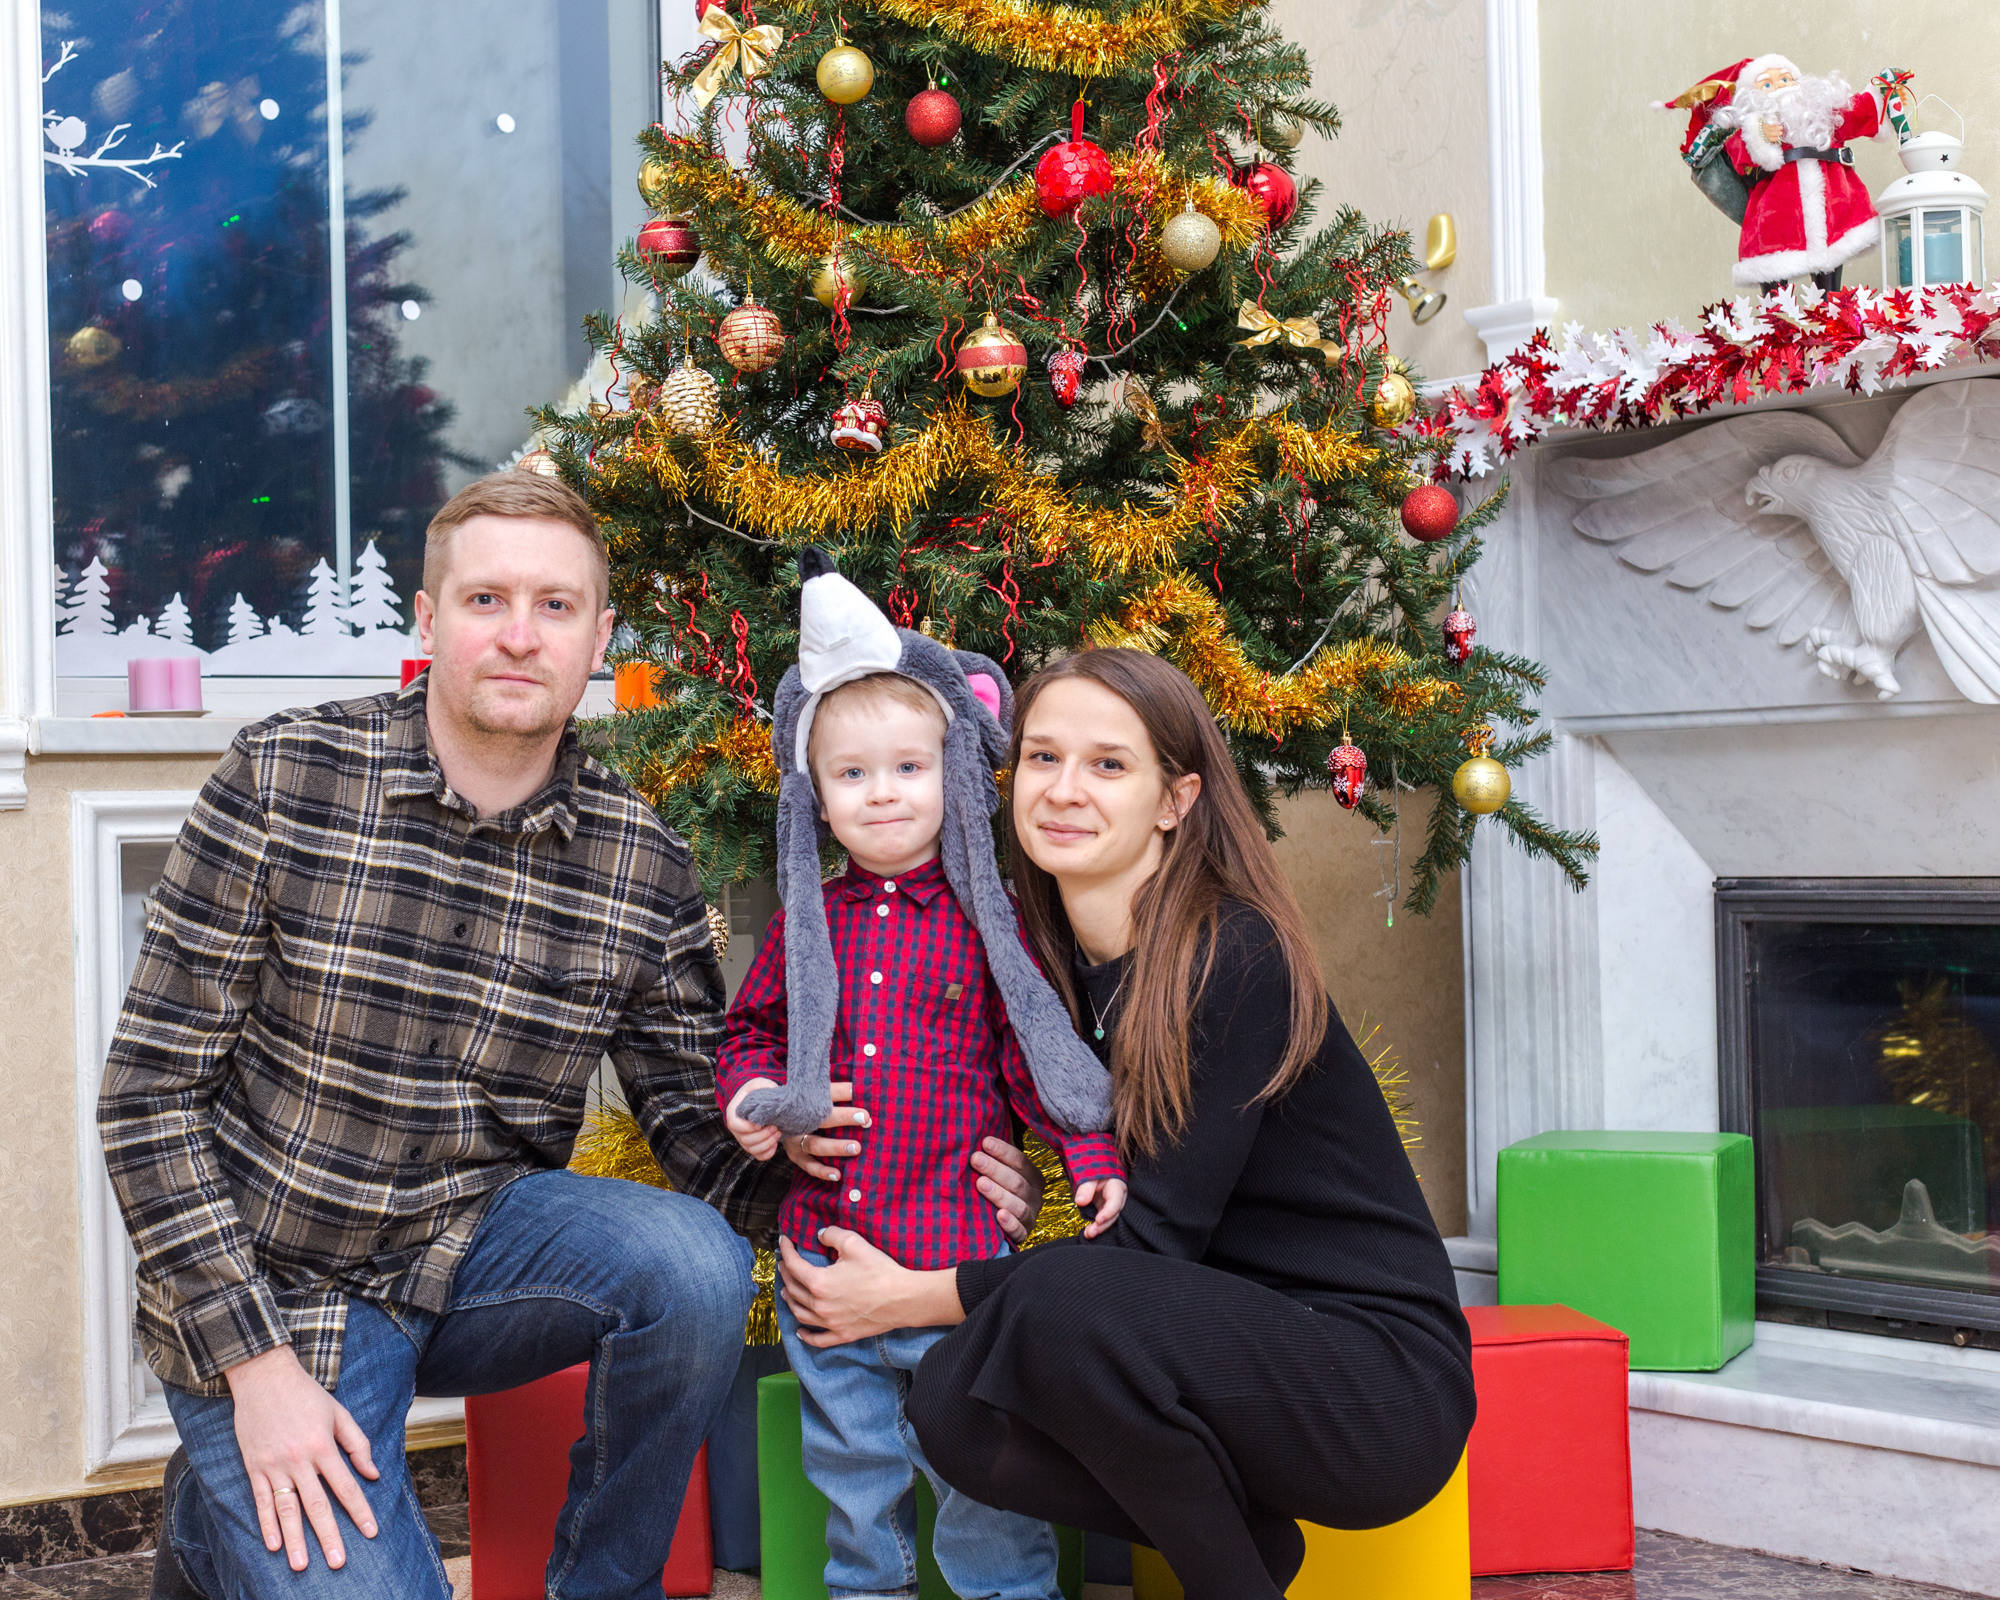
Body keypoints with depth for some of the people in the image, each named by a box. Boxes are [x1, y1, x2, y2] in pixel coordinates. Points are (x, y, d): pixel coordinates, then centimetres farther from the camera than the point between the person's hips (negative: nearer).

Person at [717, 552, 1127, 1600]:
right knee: (851, 1462, 15)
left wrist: (1090, 1157, -10)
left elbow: (1034, 1048, -1)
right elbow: (751, 1030, 18)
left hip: (959, 1250, -3)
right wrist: (750, 1097, -2)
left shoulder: (986, 923, -2)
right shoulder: (804, 926, 6)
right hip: (823, 1244, 3)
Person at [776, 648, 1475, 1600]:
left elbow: (1156, 1236, -20)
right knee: (954, 1403, -17)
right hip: (1220, 1348, 7)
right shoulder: (1052, 964, 6)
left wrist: (909, 1297, -16)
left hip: (1380, 1375, -7)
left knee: (1065, 1303, -30)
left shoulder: (1238, 959, -16)